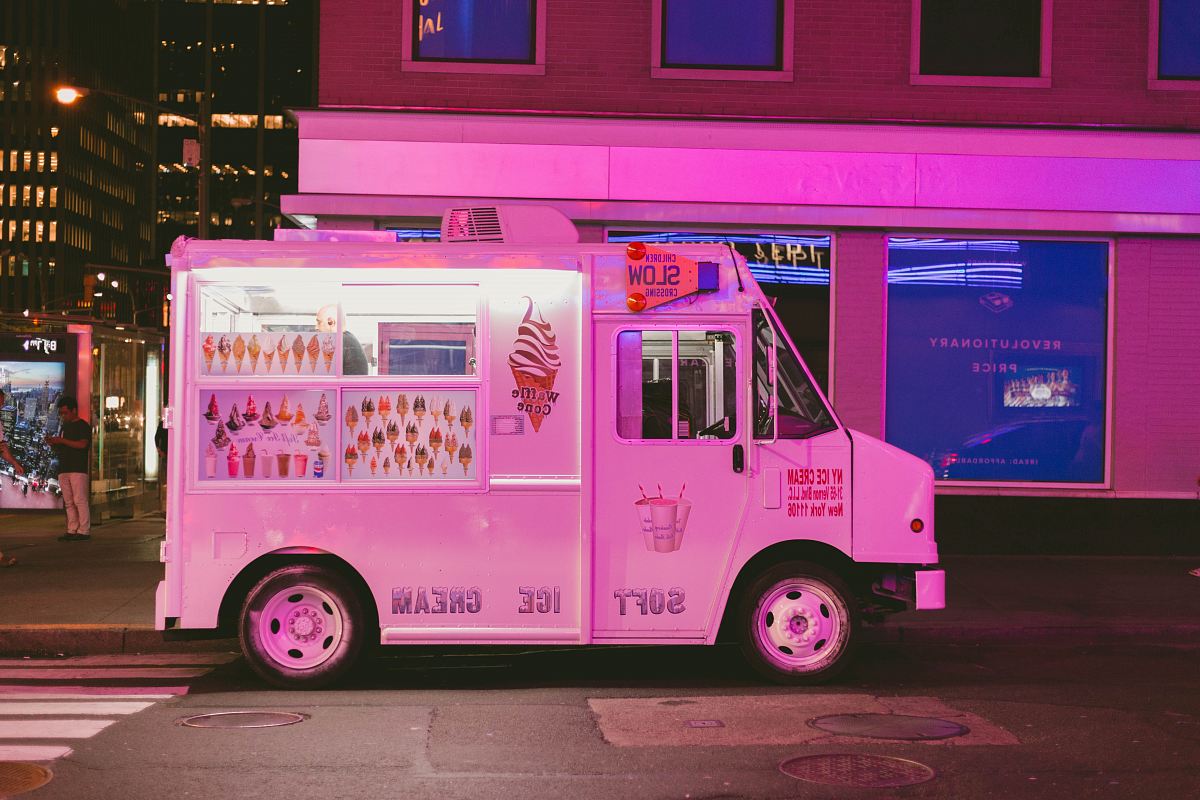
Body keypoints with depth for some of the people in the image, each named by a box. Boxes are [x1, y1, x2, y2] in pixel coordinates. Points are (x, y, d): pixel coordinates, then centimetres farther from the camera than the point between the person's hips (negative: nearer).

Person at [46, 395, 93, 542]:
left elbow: (82, 444, -17)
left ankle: (84, 531, -9)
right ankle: (72, 531, 7)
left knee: (80, 500, -10)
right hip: (64, 469, 8)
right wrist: (53, 444, 5)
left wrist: (62, 441, -15)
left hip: (78, 469, -8)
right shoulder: (65, 427, 21)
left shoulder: (83, 426, -2)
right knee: (68, 502, 5)